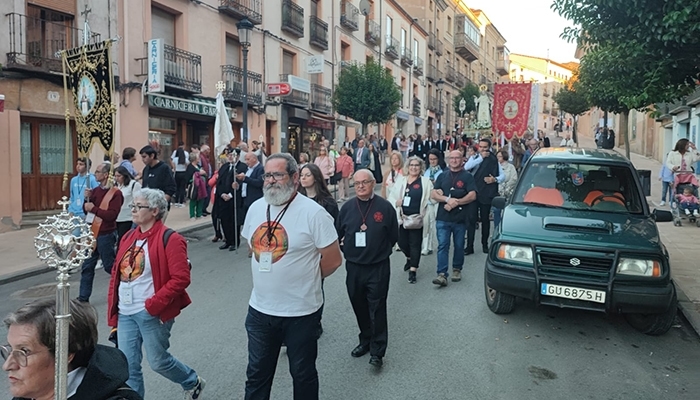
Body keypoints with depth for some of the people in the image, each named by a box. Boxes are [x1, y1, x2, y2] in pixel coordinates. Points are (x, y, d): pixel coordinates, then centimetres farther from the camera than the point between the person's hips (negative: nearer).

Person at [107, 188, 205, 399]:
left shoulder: (169, 239, -13)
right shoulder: (128, 237, 10)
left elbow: (181, 278, -18)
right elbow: (117, 274, 15)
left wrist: (154, 304, -20)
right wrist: (113, 308, 10)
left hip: (152, 314, -6)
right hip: (125, 313, 7)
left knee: (158, 361, 8)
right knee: (128, 365, 9)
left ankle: (193, 382, 35)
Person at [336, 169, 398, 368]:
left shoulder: (385, 207, -5)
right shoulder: (347, 208, 4)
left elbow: (393, 236, 1)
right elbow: (338, 234, 12)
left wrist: (380, 251, 2)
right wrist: (347, 250, 6)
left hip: (378, 267, -4)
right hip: (353, 266, 4)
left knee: (377, 309, 0)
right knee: (359, 306, 15)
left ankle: (377, 351, 10)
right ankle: (365, 341, 34)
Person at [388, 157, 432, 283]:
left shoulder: (426, 182, 2)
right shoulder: (401, 179, 10)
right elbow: (392, 196, 10)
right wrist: (396, 202, -9)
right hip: (402, 217, 3)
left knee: (415, 244, 1)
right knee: (402, 242, 10)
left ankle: (412, 270, 11)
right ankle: (409, 258, 42)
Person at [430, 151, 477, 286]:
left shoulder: (467, 176, 4)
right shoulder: (442, 176, 14)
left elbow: (472, 196, -6)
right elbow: (433, 194, 5)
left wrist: (456, 202, -14)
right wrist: (447, 199, -12)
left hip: (460, 218, -1)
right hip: (443, 218, 1)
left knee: (459, 246, 10)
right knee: (442, 246, -5)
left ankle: (457, 270, 26)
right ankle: (442, 274, -7)